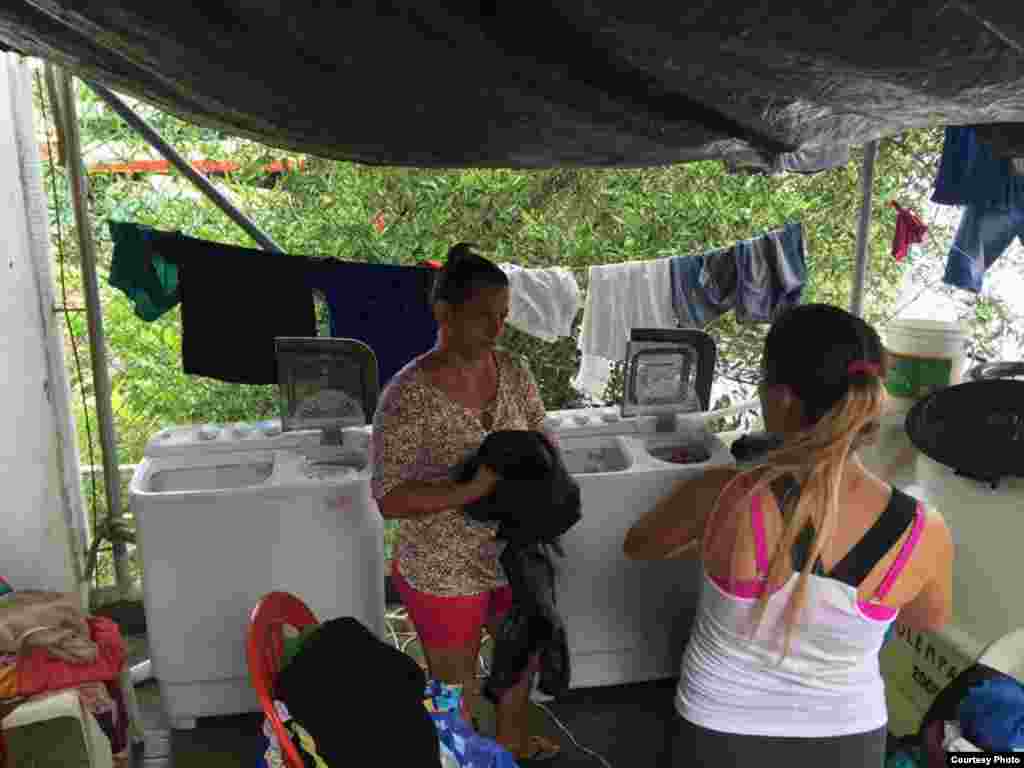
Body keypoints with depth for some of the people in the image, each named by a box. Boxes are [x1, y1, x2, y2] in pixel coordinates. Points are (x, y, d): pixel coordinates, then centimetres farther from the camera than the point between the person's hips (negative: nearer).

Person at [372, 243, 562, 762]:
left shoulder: (513, 372, -6)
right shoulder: (408, 395, -24)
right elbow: (389, 499, -23)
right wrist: (472, 489, -33)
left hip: (512, 557, 7)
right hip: (445, 574, -6)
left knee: (524, 654, 29)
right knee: (457, 697, 13)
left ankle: (513, 740, 59)